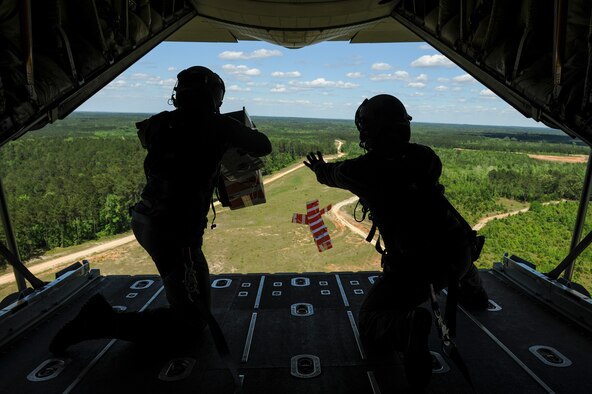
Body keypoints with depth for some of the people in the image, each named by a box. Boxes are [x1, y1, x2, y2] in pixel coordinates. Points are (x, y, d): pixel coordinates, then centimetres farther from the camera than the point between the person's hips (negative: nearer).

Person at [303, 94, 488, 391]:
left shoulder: (361, 170, -12)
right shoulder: (425, 156, -2)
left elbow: (332, 174, 12)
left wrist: (320, 168, 37)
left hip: (413, 268, -6)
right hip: (457, 253, 6)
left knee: (370, 319, 14)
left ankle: (408, 325, -17)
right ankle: (473, 292, 63)